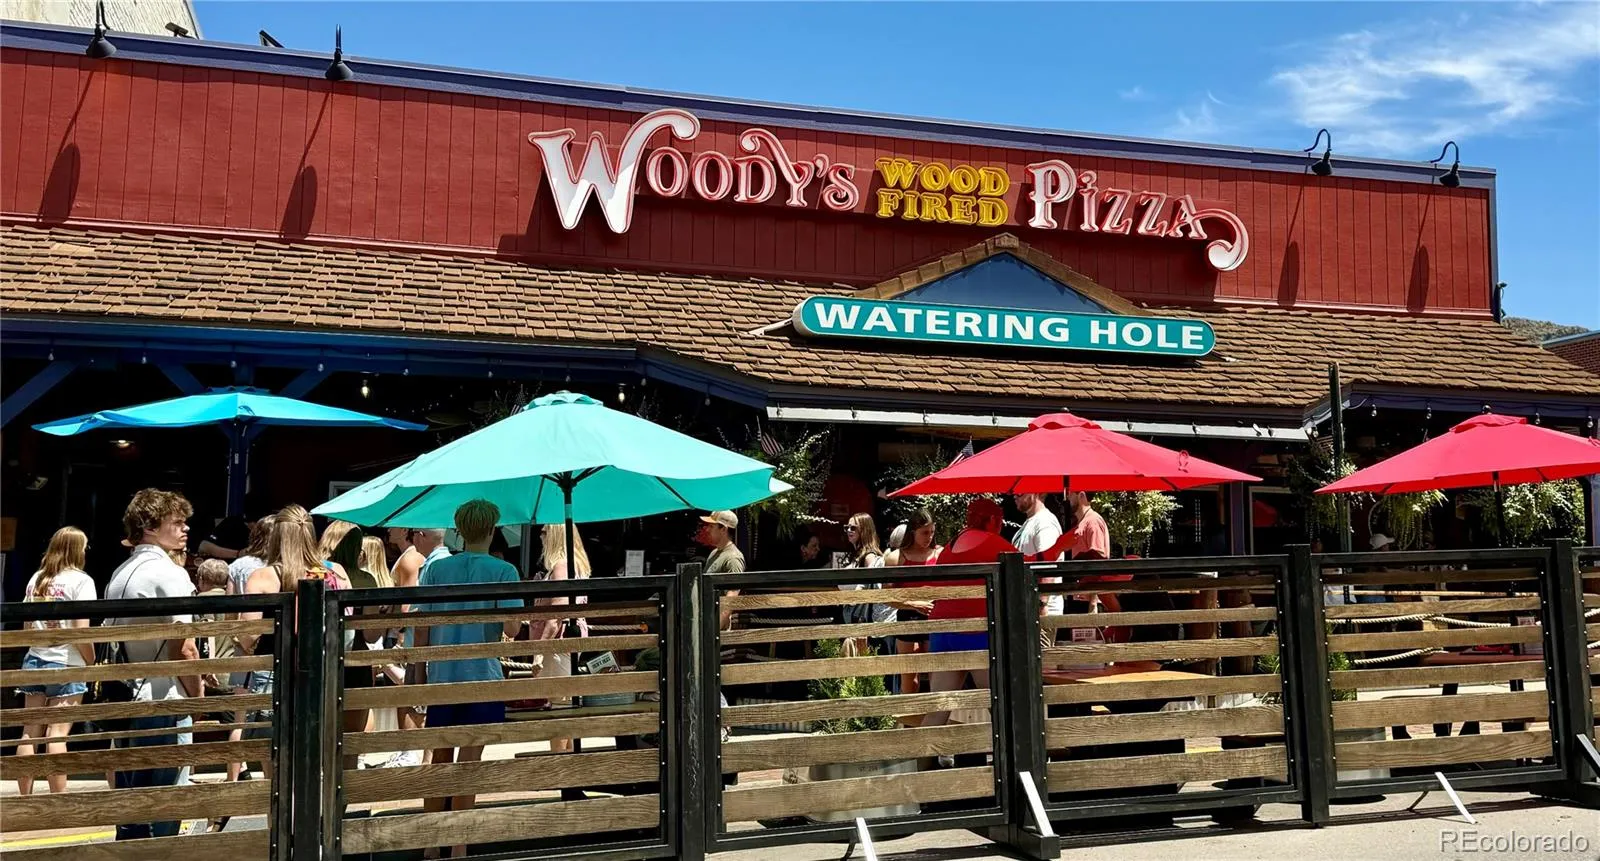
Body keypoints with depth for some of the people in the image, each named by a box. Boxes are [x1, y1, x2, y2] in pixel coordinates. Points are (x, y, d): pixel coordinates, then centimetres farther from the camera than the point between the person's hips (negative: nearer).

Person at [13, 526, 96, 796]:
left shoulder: (36, 579, 10)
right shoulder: (81, 581, -8)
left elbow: (26, 626, 13)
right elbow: (81, 631, -14)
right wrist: (92, 663, -2)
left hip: (34, 661, 6)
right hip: (66, 665, -6)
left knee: (30, 733, 9)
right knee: (57, 735, -6)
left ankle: (25, 799, 14)